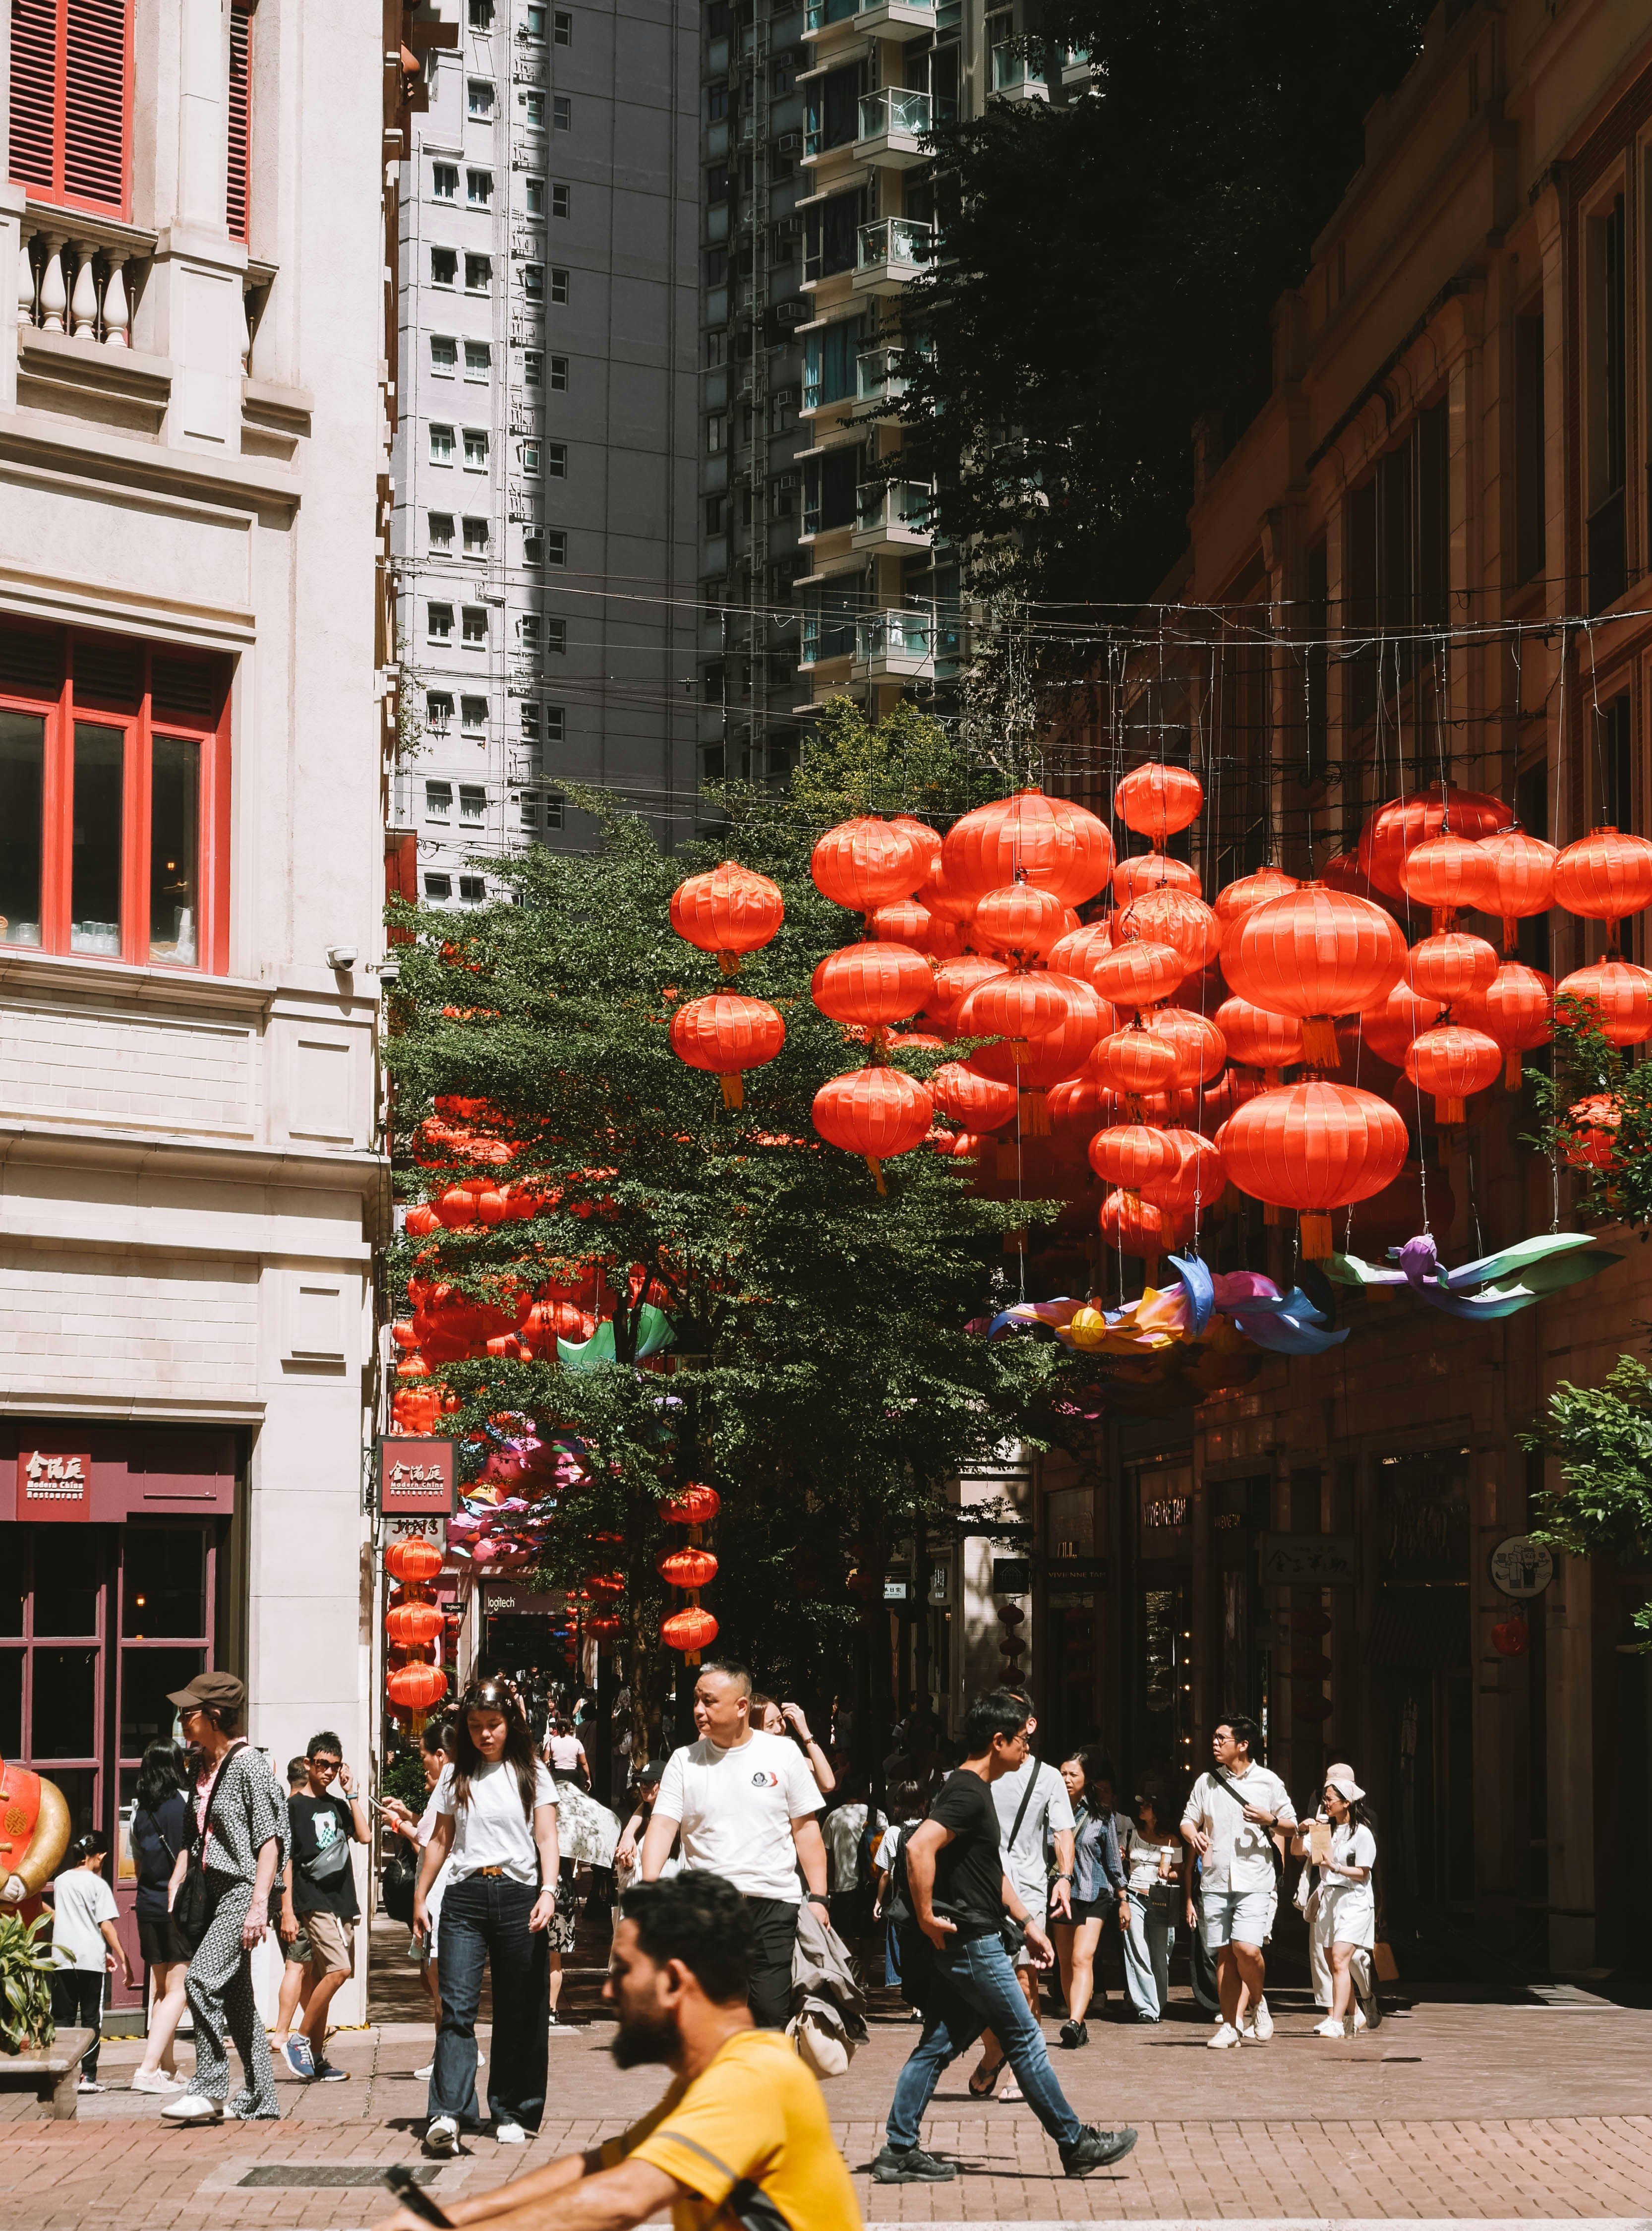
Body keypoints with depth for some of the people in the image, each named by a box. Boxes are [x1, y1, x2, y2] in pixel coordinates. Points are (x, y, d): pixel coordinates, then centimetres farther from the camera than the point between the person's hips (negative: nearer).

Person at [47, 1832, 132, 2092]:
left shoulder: (61, 1881, 9)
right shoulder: (98, 1884, -6)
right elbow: (106, 1925, -10)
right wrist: (123, 1959, -5)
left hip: (62, 1958, 4)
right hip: (91, 1959, -4)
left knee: (62, 2018, 7)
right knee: (91, 2019, 3)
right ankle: (88, 2076, 0)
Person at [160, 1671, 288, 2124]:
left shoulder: (248, 1764, -11)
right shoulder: (206, 1769, 15)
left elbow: (270, 1839, -15)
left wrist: (259, 1904, -21)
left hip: (242, 1888, -9)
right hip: (215, 1891, 9)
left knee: (202, 1978, -19)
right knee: (235, 1996, 8)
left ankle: (209, 2087, -13)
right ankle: (260, 2101, 13)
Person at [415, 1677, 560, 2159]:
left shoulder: (531, 1774, 5)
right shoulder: (455, 1775, 11)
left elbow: (547, 1839, 1)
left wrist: (549, 1891, -13)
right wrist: (420, 1897, 16)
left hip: (518, 1896, -1)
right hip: (464, 1897, 1)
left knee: (518, 2012, 3)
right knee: (457, 2006, -12)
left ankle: (510, 2113, 14)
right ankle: (446, 2116, -22)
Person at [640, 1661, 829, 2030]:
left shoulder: (782, 1753, 5)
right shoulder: (684, 1761, 6)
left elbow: (806, 1829, 7)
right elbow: (663, 1824, -2)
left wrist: (819, 1898, 0)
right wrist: (650, 1883, -19)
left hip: (773, 1905, -1)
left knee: (773, 2014, -5)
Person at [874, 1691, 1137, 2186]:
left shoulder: (975, 1791, 17)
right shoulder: (967, 1793, -17)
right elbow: (919, 1847, -31)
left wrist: (1028, 1922, 23)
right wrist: (926, 1918, -24)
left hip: (962, 1943, 10)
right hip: (970, 1941, -10)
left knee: (939, 2045, 9)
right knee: (1025, 2038, -1)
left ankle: (899, 2152, 9)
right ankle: (1075, 2144, 7)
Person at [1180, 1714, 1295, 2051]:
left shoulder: (1268, 1782, 3)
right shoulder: (1206, 1782, 11)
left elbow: (1291, 1824, 9)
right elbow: (1188, 1820, 16)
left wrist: (1270, 1820, -12)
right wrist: (1192, 1834, -7)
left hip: (1255, 1882, -3)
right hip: (1216, 1881, 3)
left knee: (1247, 1949, -17)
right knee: (1224, 1955, 3)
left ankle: (1258, 2003, 9)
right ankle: (1231, 2025, 9)